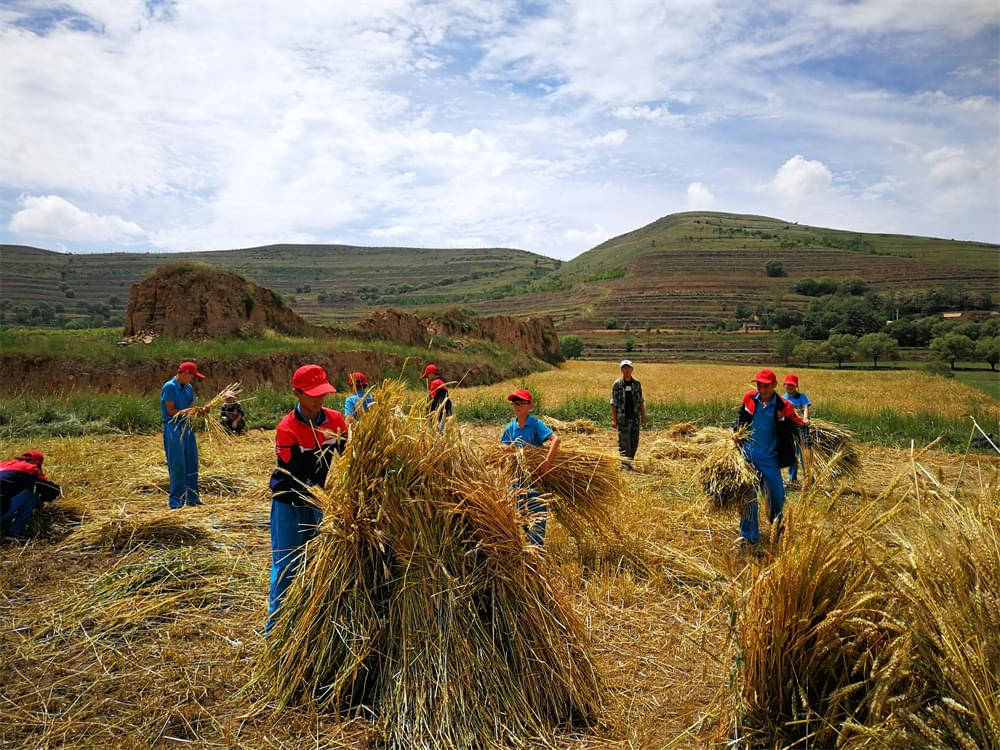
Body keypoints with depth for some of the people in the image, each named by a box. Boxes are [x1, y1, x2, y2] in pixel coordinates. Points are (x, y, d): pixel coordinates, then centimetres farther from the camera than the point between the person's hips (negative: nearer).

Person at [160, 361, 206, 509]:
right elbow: (170, 411, -14)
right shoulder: (169, 387, -11)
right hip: (173, 427, -8)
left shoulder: (189, 388, 12)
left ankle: (191, 497, 18)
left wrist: (199, 411, -9)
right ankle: (176, 500, 4)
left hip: (186, 426, 8)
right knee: (177, 465, -5)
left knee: (191, 463, 9)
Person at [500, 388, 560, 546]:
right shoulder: (509, 428, 5)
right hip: (517, 478, 5)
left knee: (539, 513, -9)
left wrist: (547, 461, -31)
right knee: (522, 515, 11)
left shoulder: (535, 424, -10)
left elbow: (556, 439, -23)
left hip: (536, 477, -5)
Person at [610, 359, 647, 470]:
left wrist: (643, 417, 6)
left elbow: (641, 402, 10)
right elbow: (613, 403, -2)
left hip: (635, 418, 3)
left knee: (634, 442, 7)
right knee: (623, 442, -4)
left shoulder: (637, 384, 7)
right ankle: (624, 463, -3)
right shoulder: (616, 384, -1)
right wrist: (613, 419, -7)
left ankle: (629, 462, 19)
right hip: (622, 419, -3)